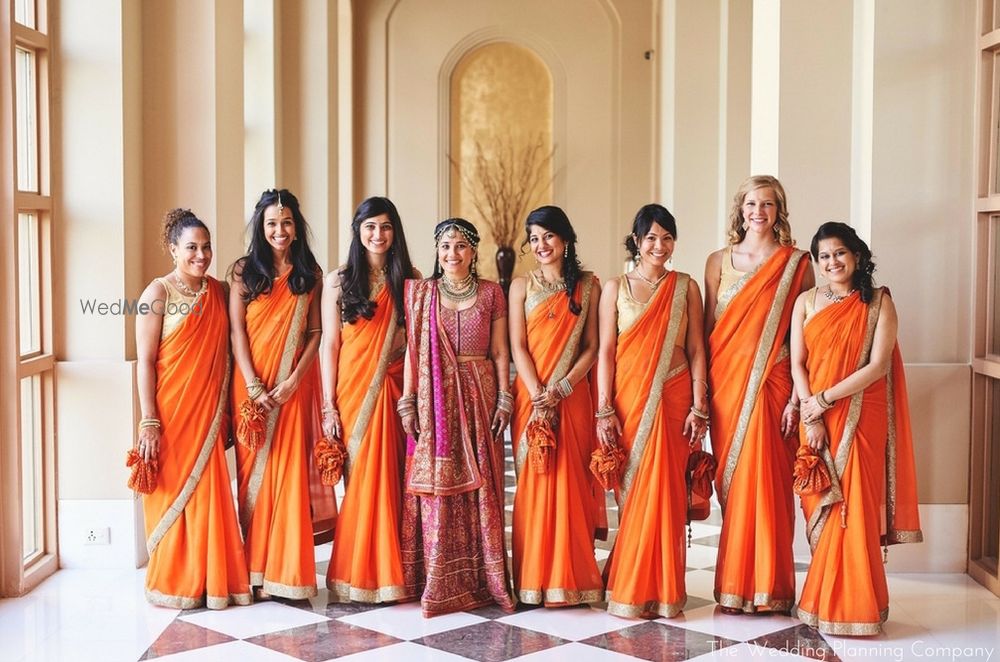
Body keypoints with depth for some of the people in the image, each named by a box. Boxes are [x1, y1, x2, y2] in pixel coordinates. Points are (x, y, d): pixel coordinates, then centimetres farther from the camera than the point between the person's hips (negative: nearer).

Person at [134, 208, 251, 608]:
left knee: (209, 497, 6)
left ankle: (210, 582, 16)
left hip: (207, 414, 5)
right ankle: (174, 586, 14)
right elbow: (145, 360, -9)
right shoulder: (159, 293, -6)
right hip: (170, 414, -4)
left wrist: (225, 410, 8)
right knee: (173, 496, 2)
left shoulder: (218, 291, 9)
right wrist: (149, 422, -15)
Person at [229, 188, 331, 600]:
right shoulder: (245, 270, 4)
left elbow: (315, 333, 2)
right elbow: (237, 331, -1)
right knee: (253, 472, 2)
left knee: (290, 473, -2)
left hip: (293, 387, 0)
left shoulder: (309, 273, 6)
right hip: (252, 385, 0)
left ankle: (288, 573, 3)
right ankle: (256, 570, 9)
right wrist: (254, 387, -10)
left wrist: (293, 381, -10)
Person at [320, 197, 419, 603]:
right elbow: (329, 344, 3)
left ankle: (390, 573, 10)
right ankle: (359, 574, 10)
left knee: (391, 481, 0)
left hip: (394, 392, 1)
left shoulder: (409, 279, 8)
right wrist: (329, 406, -3)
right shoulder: (338, 281, 6)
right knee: (360, 482, 0)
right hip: (353, 391, 0)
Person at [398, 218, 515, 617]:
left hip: (479, 395, 1)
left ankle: (480, 577, 8)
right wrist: (407, 401, -3)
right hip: (434, 397, 0)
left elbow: (500, 352, 7)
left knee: (480, 484, 0)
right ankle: (438, 581, 4)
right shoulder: (421, 292, 7)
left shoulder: (491, 293, 7)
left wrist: (504, 399, -1)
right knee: (434, 485, -2)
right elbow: (412, 350, 4)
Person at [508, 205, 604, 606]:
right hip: (531, 398, 0)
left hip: (572, 397, 0)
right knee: (532, 482, -1)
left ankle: (573, 577, 7)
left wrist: (559, 391, -11)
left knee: (572, 483, -1)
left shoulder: (588, 286, 5)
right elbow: (518, 346, 0)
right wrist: (539, 396, -12)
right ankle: (534, 578, 5)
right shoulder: (522, 286, 7)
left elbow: (592, 348, 1)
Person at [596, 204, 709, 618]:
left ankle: (662, 589, 8)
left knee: (664, 491, -2)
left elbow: (696, 350, 6)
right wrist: (604, 410, -4)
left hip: (673, 400, 0)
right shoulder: (616, 288, 6)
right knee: (631, 491, 1)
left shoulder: (686, 288, 8)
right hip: (627, 399, 0)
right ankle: (630, 589, 11)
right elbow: (605, 352, 3)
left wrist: (699, 407, -2)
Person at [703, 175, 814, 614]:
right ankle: (734, 584, 13)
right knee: (731, 483, 5)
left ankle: (766, 585, 7)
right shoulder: (719, 261, 9)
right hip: (726, 382, 2)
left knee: (767, 481, -4)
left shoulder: (796, 264, 3)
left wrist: (797, 397, -9)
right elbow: (708, 329, 9)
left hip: (771, 384, -2)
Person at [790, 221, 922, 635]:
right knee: (822, 508, 3)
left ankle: (853, 606, 5)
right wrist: (811, 416, -8)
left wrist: (825, 399, -13)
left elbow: (878, 366, -9)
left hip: (862, 420, -2)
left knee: (854, 508, -4)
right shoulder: (807, 302, 7)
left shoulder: (878, 303, 0)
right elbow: (797, 364, 3)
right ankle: (825, 601, 12)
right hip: (816, 419, 2)